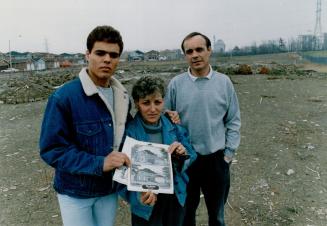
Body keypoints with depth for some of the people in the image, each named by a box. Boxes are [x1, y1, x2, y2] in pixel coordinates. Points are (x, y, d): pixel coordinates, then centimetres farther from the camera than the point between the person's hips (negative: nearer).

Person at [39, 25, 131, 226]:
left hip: (110, 188, 5)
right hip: (76, 192, -4)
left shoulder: (122, 97, -2)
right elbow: (52, 149, -19)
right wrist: (99, 163, -28)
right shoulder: (64, 96, -19)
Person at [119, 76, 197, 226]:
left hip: (176, 197, 4)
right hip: (146, 204, -4)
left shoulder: (174, 126, -6)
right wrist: (139, 194, -36)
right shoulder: (128, 132, -18)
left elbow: (192, 159, 1)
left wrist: (183, 154, -20)